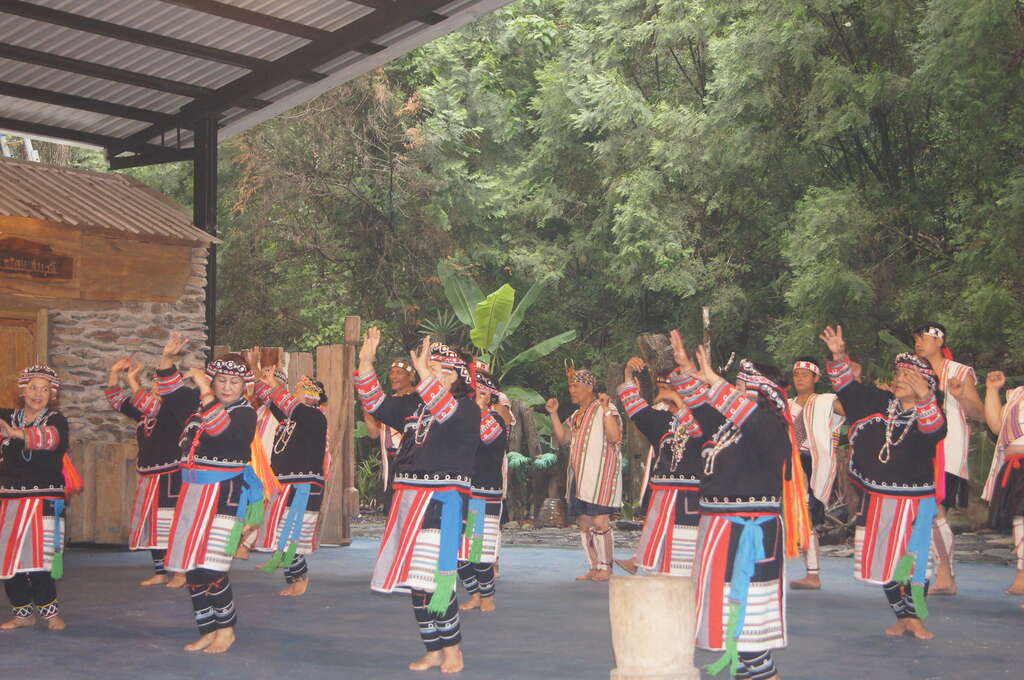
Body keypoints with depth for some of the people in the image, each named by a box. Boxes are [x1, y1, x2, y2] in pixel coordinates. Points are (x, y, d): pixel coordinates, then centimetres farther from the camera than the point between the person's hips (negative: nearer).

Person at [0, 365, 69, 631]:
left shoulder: (56, 420, -1)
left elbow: (50, 437, -23)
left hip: (46, 499, -4)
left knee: (38, 558, -14)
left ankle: (50, 611, 1)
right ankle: (23, 612, 13)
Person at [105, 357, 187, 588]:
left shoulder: (174, 413, -13)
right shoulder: (143, 412, 11)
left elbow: (152, 406, -30)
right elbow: (117, 400, 16)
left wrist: (132, 380, -28)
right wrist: (115, 373, 4)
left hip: (170, 479, -8)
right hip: (148, 479, 8)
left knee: (173, 525, -5)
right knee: (152, 526, 12)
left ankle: (181, 573, 4)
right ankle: (160, 573, 22)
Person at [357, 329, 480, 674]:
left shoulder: (467, 409, -6)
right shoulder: (413, 404, 14)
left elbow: (446, 411, -28)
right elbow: (375, 403, 14)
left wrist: (425, 375, -37)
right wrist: (365, 362, 3)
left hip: (443, 501, -7)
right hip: (408, 498, 7)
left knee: (434, 578, -12)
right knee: (414, 580, 9)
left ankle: (452, 651, 3)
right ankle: (434, 650, 19)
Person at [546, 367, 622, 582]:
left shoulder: (605, 409, -4)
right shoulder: (577, 415, 21)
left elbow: (614, 436, -18)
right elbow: (561, 438, 12)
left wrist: (606, 409, -23)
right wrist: (553, 414, 5)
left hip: (600, 474, -8)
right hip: (579, 476, 8)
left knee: (599, 520, -12)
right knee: (583, 522, 7)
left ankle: (606, 568, -4)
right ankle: (594, 568, 14)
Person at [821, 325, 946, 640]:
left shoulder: (930, 412, -10)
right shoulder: (880, 402, 3)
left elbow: (934, 431, -32)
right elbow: (847, 388, 5)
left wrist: (924, 399, -50)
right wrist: (839, 357, -12)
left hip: (914, 501, -4)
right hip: (876, 499, 4)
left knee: (913, 558, -4)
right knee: (883, 559, 8)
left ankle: (916, 617, 10)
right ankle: (903, 616, 20)